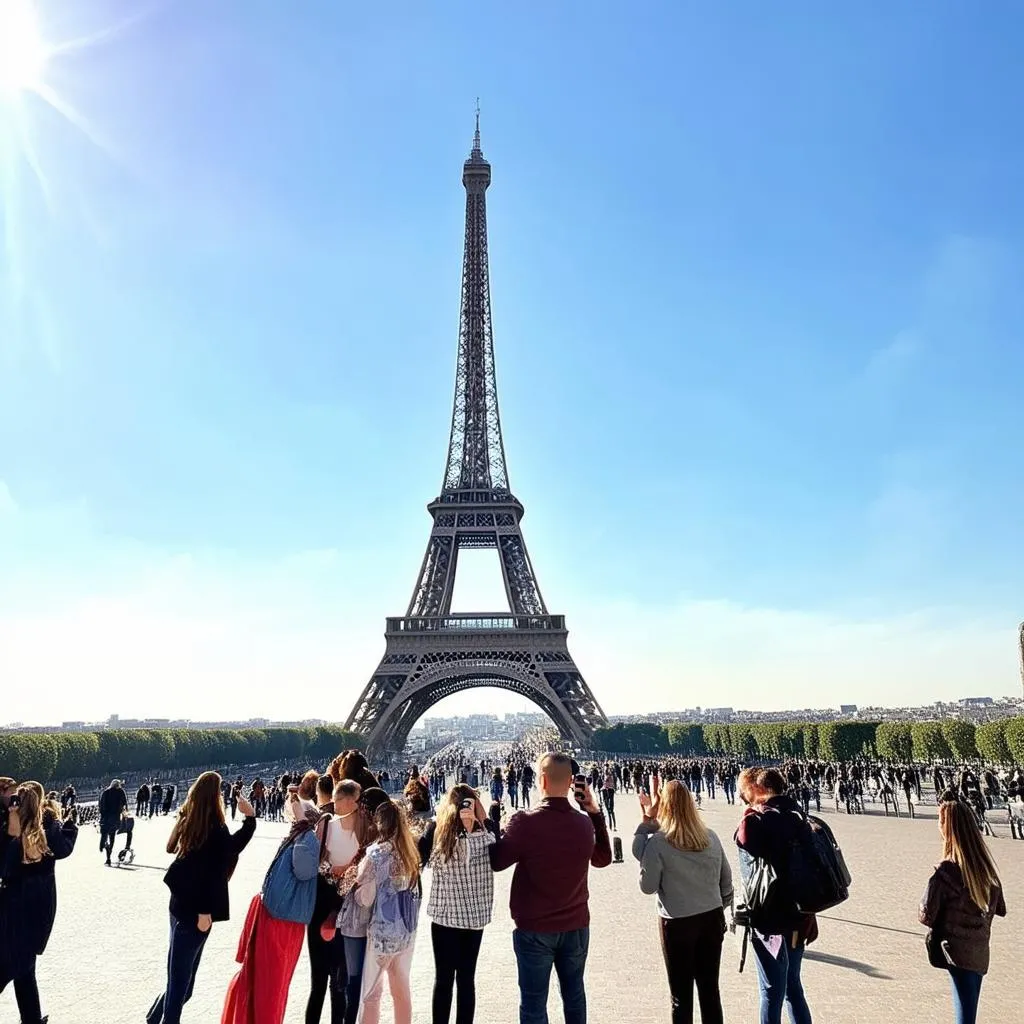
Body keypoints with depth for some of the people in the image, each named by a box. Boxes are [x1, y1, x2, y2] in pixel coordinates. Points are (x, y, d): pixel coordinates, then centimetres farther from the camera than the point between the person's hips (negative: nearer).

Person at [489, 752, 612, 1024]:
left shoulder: (525, 822, -21)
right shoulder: (584, 823, -7)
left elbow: (496, 862, -8)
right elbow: (603, 859, 13)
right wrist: (596, 813, 10)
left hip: (534, 929, -4)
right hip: (576, 926, 4)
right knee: (574, 995, 20)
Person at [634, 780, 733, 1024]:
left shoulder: (658, 841, -17)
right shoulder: (710, 837, -2)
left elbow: (647, 886, -9)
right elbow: (726, 880, 6)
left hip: (677, 923, -4)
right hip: (712, 919, 4)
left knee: (682, 995, 10)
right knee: (710, 988, 17)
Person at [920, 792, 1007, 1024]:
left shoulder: (946, 872, -20)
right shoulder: (986, 866, -2)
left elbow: (927, 917, -14)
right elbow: (1000, 909, 13)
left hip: (956, 952, -6)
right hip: (980, 952, 6)